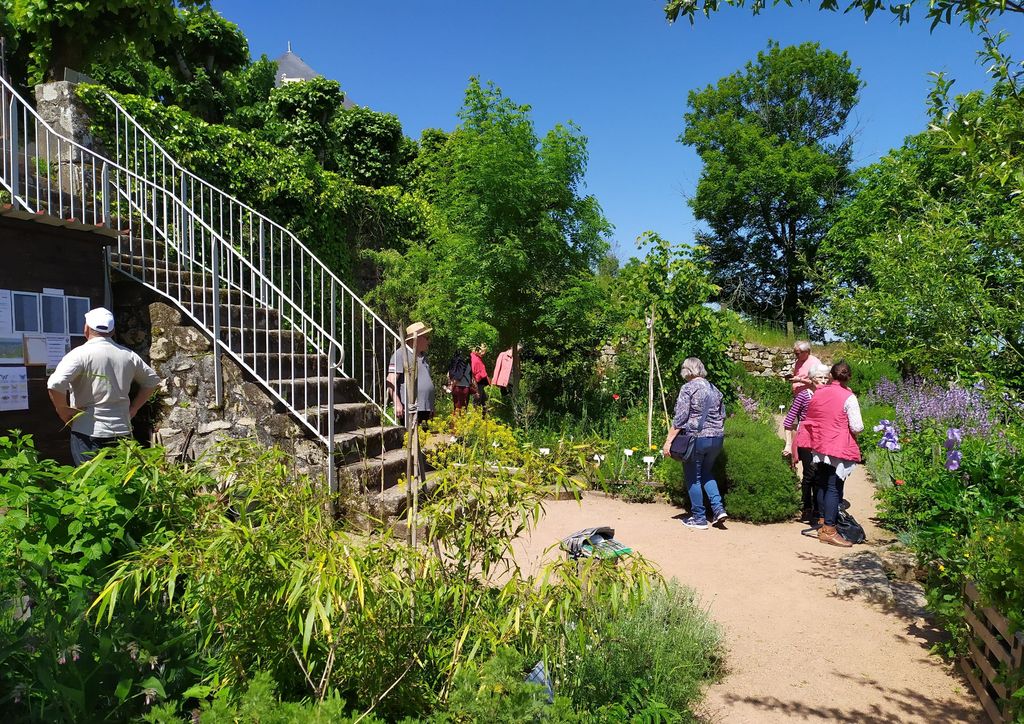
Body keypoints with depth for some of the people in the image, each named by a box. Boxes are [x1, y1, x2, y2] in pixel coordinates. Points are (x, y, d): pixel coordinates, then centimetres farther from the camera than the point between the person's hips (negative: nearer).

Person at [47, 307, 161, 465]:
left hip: (89, 433, -4)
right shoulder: (128, 355, 6)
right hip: (122, 432, 5)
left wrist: (64, 413, -6)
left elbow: (55, 384, -21)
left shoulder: (80, 354, -10)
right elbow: (152, 380, 18)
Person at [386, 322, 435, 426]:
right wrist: (397, 403, -23)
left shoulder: (423, 356, 22)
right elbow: (391, 381, -13)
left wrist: (431, 407, 23)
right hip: (410, 410, -8)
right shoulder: (401, 354, -5)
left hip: (426, 410, 8)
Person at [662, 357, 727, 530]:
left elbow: (680, 418, -13)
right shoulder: (714, 389, 12)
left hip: (696, 438, -7)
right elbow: (722, 415, 17)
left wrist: (668, 441, -10)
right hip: (717, 438, 7)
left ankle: (699, 519, 10)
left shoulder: (688, 388, -8)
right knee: (707, 473, 24)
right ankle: (718, 508, 11)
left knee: (693, 478, 5)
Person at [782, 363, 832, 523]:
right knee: (809, 474, -4)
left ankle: (817, 510, 21)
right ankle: (807, 510, 10)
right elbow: (789, 420, -6)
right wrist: (788, 444, -8)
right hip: (806, 440, -4)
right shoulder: (804, 395, -7)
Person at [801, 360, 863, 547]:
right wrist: (857, 430, 6)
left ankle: (823, 522, 29)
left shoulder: (818, 393, 3)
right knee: (834, 488, -4)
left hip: (819, 447, 6)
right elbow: (857, 427, -15)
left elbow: (809, 421, 12)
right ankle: (829, 530, -4)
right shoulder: (848, 397, -13)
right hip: (839, 448, -6)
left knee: (822, 484, 17)